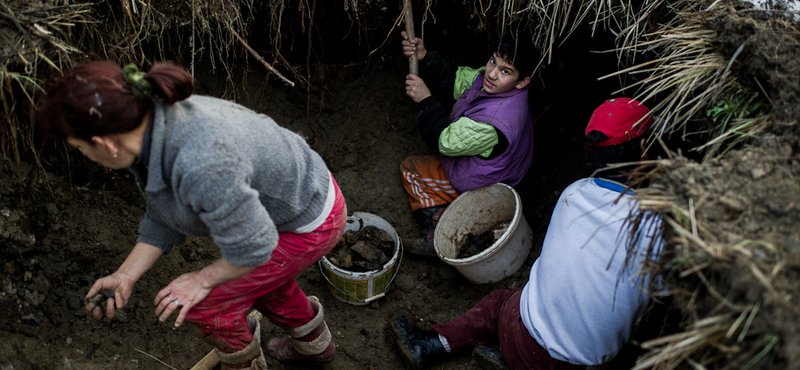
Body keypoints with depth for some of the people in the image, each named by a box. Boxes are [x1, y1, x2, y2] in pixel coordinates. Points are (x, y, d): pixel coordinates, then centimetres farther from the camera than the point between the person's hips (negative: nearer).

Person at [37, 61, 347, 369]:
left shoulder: (200, 167, -39)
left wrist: (203, 279, -10)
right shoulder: (150, 122, -9)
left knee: (203, 303, 0)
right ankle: (314, 343, 57)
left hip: (308, 224, -8)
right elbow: (165, 217, 3)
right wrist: (125, 276, -1)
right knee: (260, 277, 32)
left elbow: (252, 245, -26)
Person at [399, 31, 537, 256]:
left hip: (478, 184, -8)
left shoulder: (492, 123, -43)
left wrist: (425, 100, -22)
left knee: (410, 168, 9)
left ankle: (436, 234, 3)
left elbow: (445, 142, -29)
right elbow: (455, 79, -4)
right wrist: (424, 57, -19)